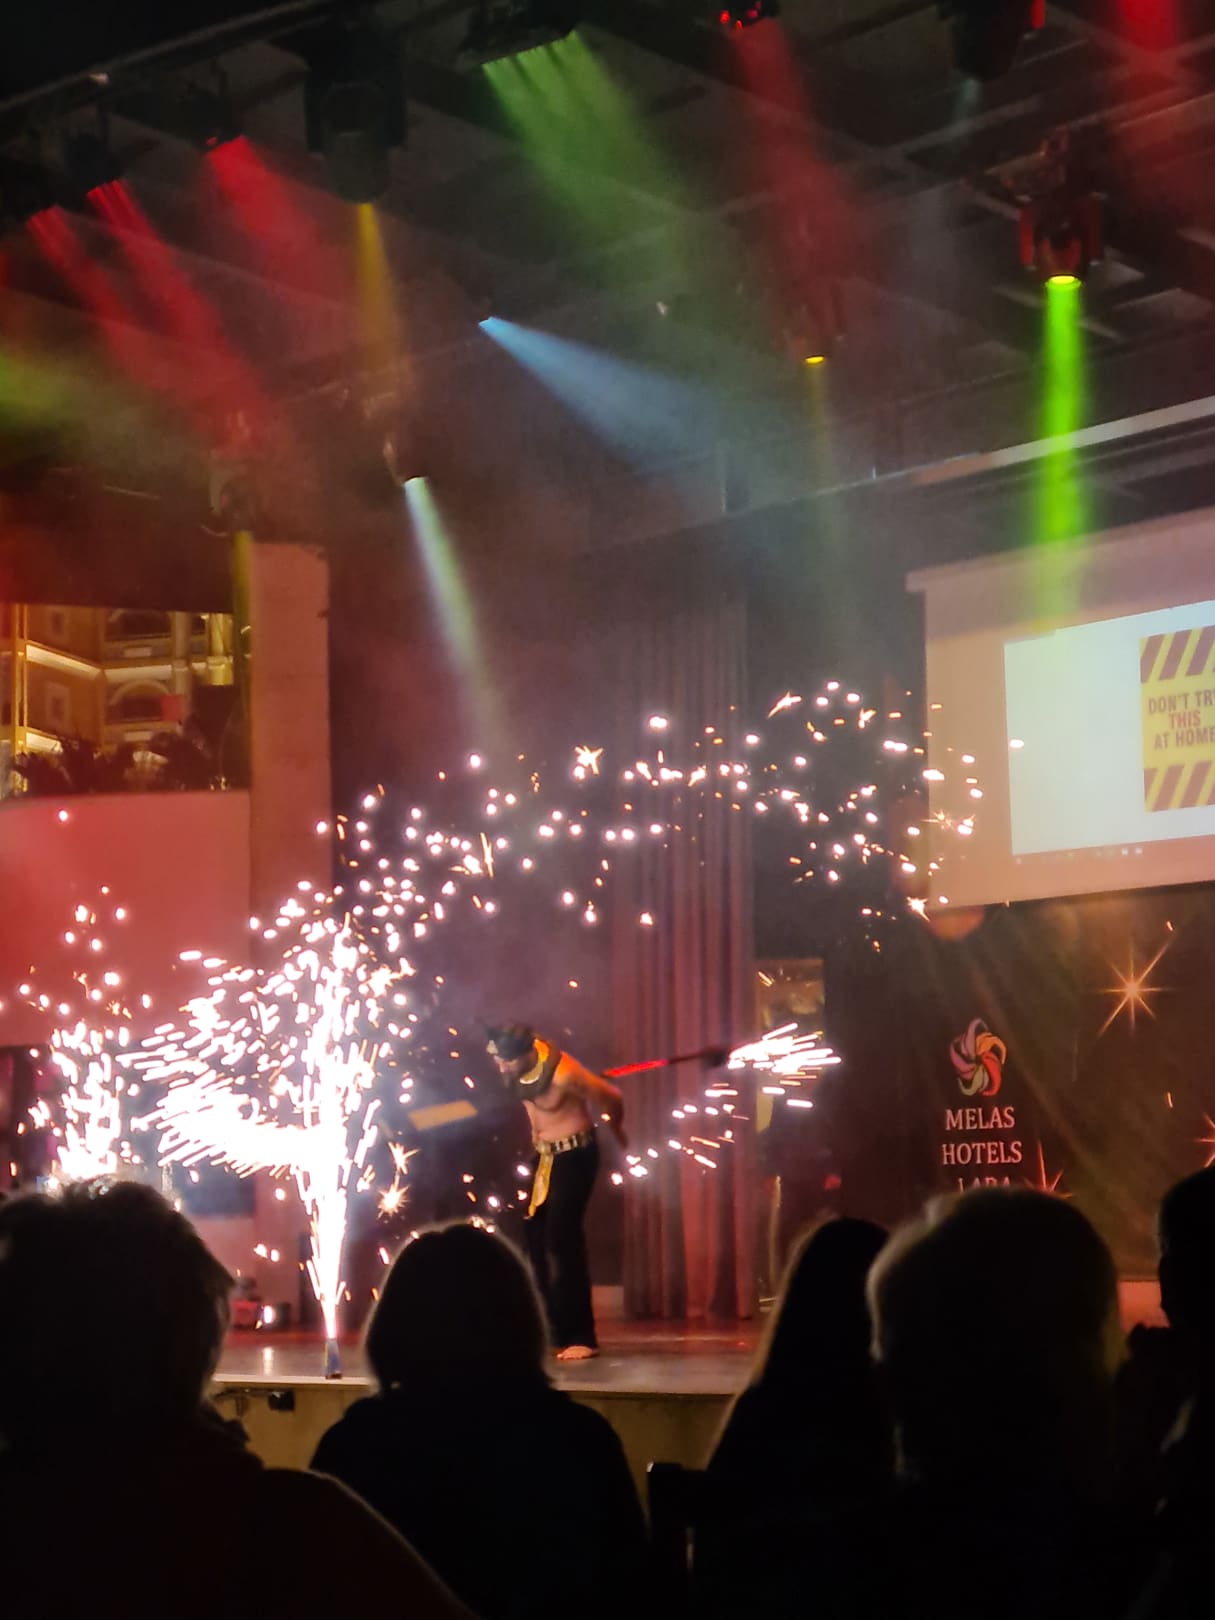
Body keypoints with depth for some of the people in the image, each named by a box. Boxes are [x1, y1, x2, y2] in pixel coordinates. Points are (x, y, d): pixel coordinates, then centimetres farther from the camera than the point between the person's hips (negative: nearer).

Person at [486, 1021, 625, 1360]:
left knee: (561, 1241, -13)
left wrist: (617, 1132, 5)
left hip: (574, 1155, -8)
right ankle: (554, 1332, 16)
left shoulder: (563, 1074, -31)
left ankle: (580, 1337, -9)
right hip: (542, 1156, 8)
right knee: (537, 1240, 7)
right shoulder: (515, 1066, -11)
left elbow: (612, 1098, -15)